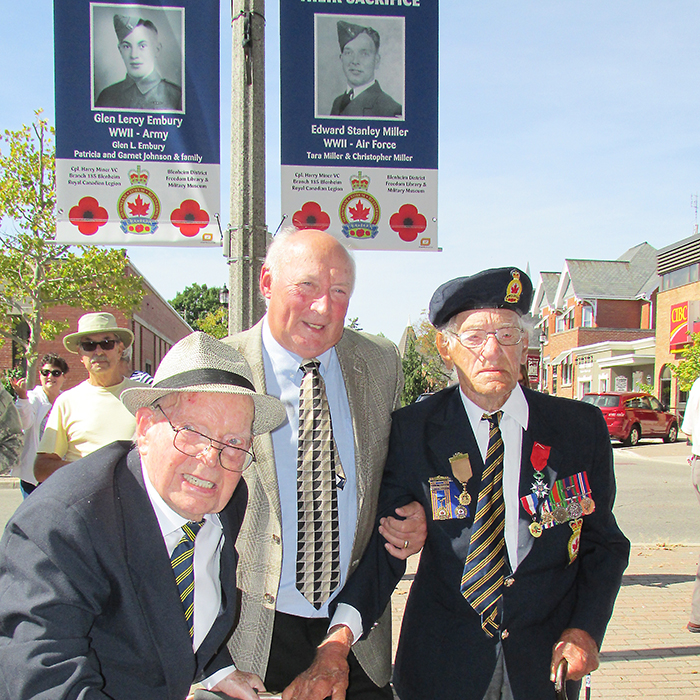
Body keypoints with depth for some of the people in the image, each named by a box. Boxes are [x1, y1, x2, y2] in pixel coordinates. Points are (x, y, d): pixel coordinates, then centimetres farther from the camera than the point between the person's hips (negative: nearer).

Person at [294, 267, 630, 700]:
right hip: (441, 664, -1)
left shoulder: (582, 427, -4)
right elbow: (384, 547, -13)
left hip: (545, 663, 1)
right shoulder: (412, 432, -8)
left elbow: (604, 545, 5)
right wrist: (338, 642, -27)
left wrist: (586, 629, -9)